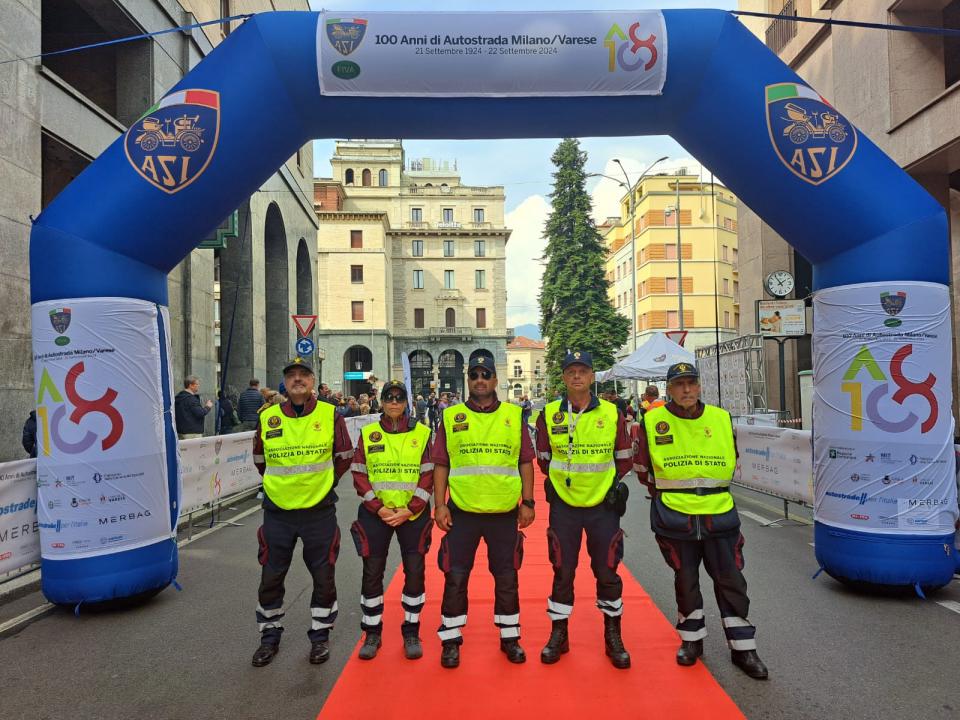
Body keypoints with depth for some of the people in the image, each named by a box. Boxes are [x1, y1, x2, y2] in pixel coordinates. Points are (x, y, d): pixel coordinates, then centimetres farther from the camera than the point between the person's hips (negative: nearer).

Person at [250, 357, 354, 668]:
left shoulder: (330, 415, -5)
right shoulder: (267, 418, -1)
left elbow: (344, 456, 4)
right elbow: (260, 460, 13)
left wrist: (323, 483, 4)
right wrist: (281, 484, 11)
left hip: (319, 511, -1)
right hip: (278, 511, 2)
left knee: (323, 577, 8)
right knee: (271, 577, 11)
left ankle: (320, 636, 27)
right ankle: (270, 636, 32)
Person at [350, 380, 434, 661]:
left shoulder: (422, 433, 0)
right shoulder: (368, 433, 2)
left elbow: (429, 476, -3)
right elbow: (359, 475, 0)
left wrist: (409, 511, -12)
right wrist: (379, 508, -11)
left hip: (413, 514, 0)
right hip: (375, 514, 1)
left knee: (415, 572, 3)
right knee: (372, 573, 5)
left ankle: (411, 632, 21)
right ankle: (372, 633, 23)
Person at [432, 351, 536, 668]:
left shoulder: (514, 415, 4)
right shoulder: (451, 417, 2)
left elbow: (525, 462, 6)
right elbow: (440, 465, 3)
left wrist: (527, 502, 1)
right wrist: (439, 505, -3)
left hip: (505, 513, 1)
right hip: (461, 512, 0)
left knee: (507, 578, 11)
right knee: (455, 577, 6)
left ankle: (510, 636, 30)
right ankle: (451, 640, 23)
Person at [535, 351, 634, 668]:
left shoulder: (612, 413, -3)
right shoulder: (548, 415, -3)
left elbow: (625, 459, 7)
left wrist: (614, 485, 0)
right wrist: (562, 480, 4)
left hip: (603, 506, 0)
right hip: (564, 507, 0)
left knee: (607, 572, 8)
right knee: (562, 572, 8)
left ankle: (613, 636, 26)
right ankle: (559, 635, 24)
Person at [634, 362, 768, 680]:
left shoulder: (721, 419, 1)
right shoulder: (653, 421, -6)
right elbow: (642, 468, 6)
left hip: (719, 515, 2)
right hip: (675, 519, -1)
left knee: (731, 581, 7)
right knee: (685, 580, 12)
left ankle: (742, 648, 22)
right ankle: (692, 639, 32)